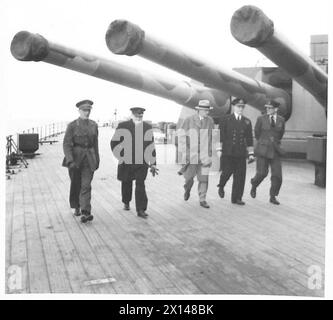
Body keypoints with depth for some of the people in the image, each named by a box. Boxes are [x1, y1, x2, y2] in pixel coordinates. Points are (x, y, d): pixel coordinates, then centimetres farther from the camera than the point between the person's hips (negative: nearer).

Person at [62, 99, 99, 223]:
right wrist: (70, 161, -22)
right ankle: (76, 207, 34)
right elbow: (66, 144, -10)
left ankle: (85, 213, -13)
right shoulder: (72, 125, -5)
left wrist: (97, 160, 16)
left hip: (89, 159, 2)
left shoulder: (94, 125, 7)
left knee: (86, 186, -8)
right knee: (76, 185, 12)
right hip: (75, 158, -1)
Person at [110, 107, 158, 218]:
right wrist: (120, 157, -3)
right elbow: (114, 143, 3)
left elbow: (151, 146, 9)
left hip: (142, 162, 0)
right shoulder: (123, 126, -1)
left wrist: (153, 163, 7)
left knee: (140, 184, -7)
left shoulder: (147, 127, 7)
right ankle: (126, 203, 40)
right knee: (126, 183, 15)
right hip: (126, 162, 0)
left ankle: (141, 210, -3)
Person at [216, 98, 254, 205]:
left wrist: (250, 153, 10)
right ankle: (221, 186, 26)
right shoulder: (225, 119, 5)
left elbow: (249, 139, 14)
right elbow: (220, 135, 1)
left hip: (241, 153, 3)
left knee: (240, 175, 0)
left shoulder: (247, 122, 14)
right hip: (227, 152, -3)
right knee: (227, 172, -7)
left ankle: (236, 198, 10)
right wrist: (219, 150, -6)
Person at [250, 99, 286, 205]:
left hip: (275, 150, 2)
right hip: (262, 149, -2)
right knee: (262, 173, -8)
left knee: (277, 175, -2)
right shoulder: (261, 119, -1)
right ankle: (254, 186, 25)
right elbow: (256, 133, 12)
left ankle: (273, 197, 14)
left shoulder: (281, 120, 6)